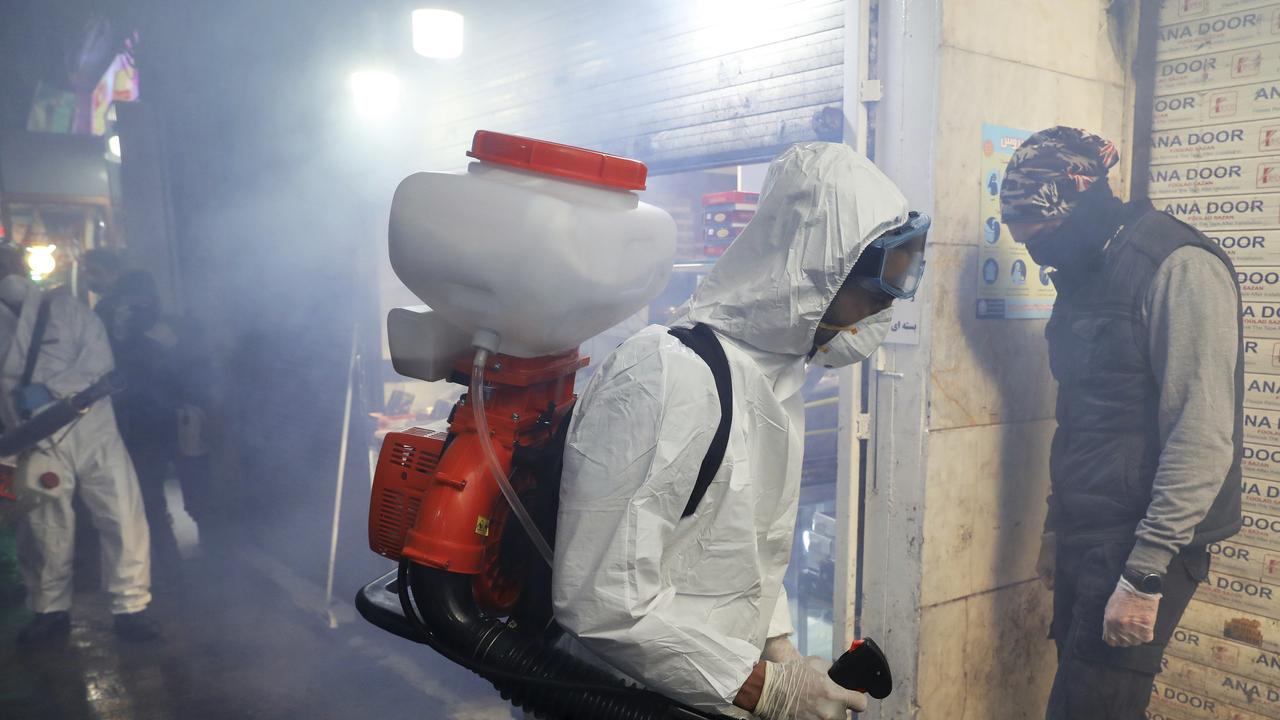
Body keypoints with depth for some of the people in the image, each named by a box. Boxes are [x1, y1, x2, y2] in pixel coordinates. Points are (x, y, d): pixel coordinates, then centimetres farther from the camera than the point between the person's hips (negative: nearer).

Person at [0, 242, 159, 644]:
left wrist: (49, 390, -19)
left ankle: (130, 607, 8)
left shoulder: (64, 308, 6)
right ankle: (50, 611, 26)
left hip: (93, 431, -1)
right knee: (45, 530, 8)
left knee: (124, 519, -4)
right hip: (37, 443, 1)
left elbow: (98, 358, -7)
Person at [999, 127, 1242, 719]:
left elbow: (1201, 438, -19)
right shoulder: (1085, 272, 12)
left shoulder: (1180, 268, -13)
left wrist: (1145, 575, -19)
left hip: (1141, 541, -7)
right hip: (1085, 538, 8)